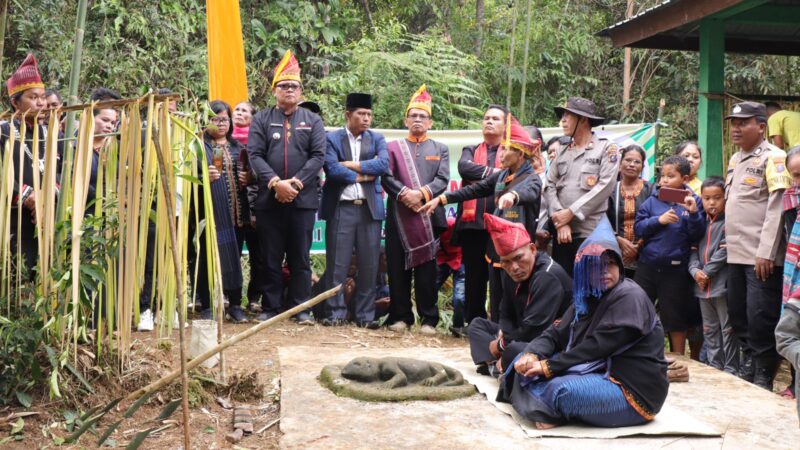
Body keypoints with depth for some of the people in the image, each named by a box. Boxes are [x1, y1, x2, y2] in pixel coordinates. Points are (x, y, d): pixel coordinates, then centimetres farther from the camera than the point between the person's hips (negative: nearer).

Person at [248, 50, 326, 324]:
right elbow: (255, 155, -3)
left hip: (303, 199, 0)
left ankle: (301, 307, 11)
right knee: (270, 257, 5)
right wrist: (276, 182, -16)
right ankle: (270, 307, 13)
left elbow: (318, 156, -2)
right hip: (269, 200, 0)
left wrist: (296, 182, -14)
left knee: (300, 257, 4)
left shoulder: (313, 121, 8)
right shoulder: (261, 120, 7)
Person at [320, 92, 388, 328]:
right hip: (341, 208, -2)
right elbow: (331, 168, -11)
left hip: (370, 208, 3)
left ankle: (365, 314, 11)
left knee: (369, 265, 3)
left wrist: (352, 165, -9)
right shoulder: (331, 138, 4)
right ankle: (335, 312, 8)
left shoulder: (377, 139, 12)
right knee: (337, 264, 0)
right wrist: (362, 176, -6)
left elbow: (383, 163, -5)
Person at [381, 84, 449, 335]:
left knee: (427, 269, -1)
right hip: (398, 217, 0)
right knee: (398, 269, 1)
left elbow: (443, 180, 2)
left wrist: (421, 194, -14)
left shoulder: (440, 149, 16)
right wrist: (405, 194, -15)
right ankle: (400, 316, 9)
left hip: (429, 216, 0)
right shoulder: (393, 147, 14)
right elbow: (387, 178, 1)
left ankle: (428, 319, 3)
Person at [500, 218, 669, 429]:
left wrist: (549, 367, -22)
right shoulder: (587, 297, 10)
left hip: (633, 390, -8)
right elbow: (557, 333, 3)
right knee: (527, 364, 5)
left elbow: (597, 346, -24)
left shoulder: (629, 297, -17)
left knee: (562, 390, -32)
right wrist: (532, 354, -17)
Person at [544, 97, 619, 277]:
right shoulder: (562, 152, 16)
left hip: (590, 232, -5)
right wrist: (559, 221, -8)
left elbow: (605, 186, -11)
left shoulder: (607, 148, 1)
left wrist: (571, 212, -12)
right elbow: (550, 186, 7)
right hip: (561, 230, 5)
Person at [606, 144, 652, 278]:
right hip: (617, 256, 1)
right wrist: (620, 241, -11)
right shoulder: (611, 190, 8)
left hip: (643, 256, -1)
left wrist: (639, 246, -11)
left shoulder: (650, 190, 4)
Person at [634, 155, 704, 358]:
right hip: (647, 265, 2)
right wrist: (658, 220, -17)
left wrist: (694, 213, -21)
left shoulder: (692, 201, -3)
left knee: (676, 317, 12)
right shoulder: (653, 200, 1)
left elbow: (696, 236, -7)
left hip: (675, 268, -2)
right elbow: (638, 228, -3)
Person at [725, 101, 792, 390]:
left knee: (760, 318, -4)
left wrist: (766, 251, -20)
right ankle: (747, 366, 26)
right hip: (736, 253, 8)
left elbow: (777, 206, -15)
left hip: (762, 256, -8)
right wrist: (730, 241, 14)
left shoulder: (773, 157, -8)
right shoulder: (735, 160, 17)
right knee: (737, 314, 13)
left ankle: (763, 377, 7)